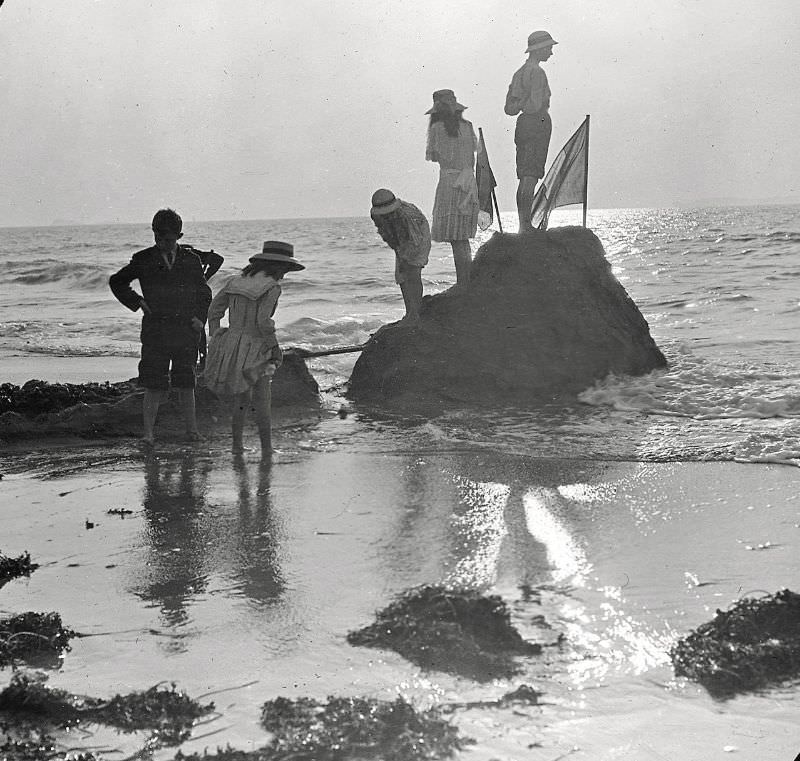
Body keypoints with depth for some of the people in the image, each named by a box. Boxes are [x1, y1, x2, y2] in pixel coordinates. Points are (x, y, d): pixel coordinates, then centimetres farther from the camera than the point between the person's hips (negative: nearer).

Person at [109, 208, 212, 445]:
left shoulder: (190, 260, 7)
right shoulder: (144, 259, 4)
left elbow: (204, 292, 16)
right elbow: (116, 281, 15)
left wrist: (200, 318, 1)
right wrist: (137, 302, 3)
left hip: (186, 329, 1)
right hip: (155, 330, -1)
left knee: (186, 383, 5)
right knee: (153, 385, -5)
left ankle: (192, 430, 13)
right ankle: (148, 432, 0)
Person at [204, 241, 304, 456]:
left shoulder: (235, 281, 8)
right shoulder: (271, 287, -12)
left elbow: (214, 310, 9)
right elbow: (263, 321, -19)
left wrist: (216, 338, 13)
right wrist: (275, 347, -8)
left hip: (229, 344, 6)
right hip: (254, 351, -6)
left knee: (242, 399, 20)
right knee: (262, 401, 5)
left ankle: (237, 443, 21)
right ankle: (266, 448, 9)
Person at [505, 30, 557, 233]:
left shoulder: (519, 72, 17)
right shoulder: (536, 72, -11)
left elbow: (509, 108, 17)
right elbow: (536, 104, -18)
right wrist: (525, 105, -1)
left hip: (523, 125, 9)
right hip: (537, 123, -9)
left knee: (524, 178, 10)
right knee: (530, 177, -10)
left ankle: (523, 225, 13)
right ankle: (526, 225, -13)